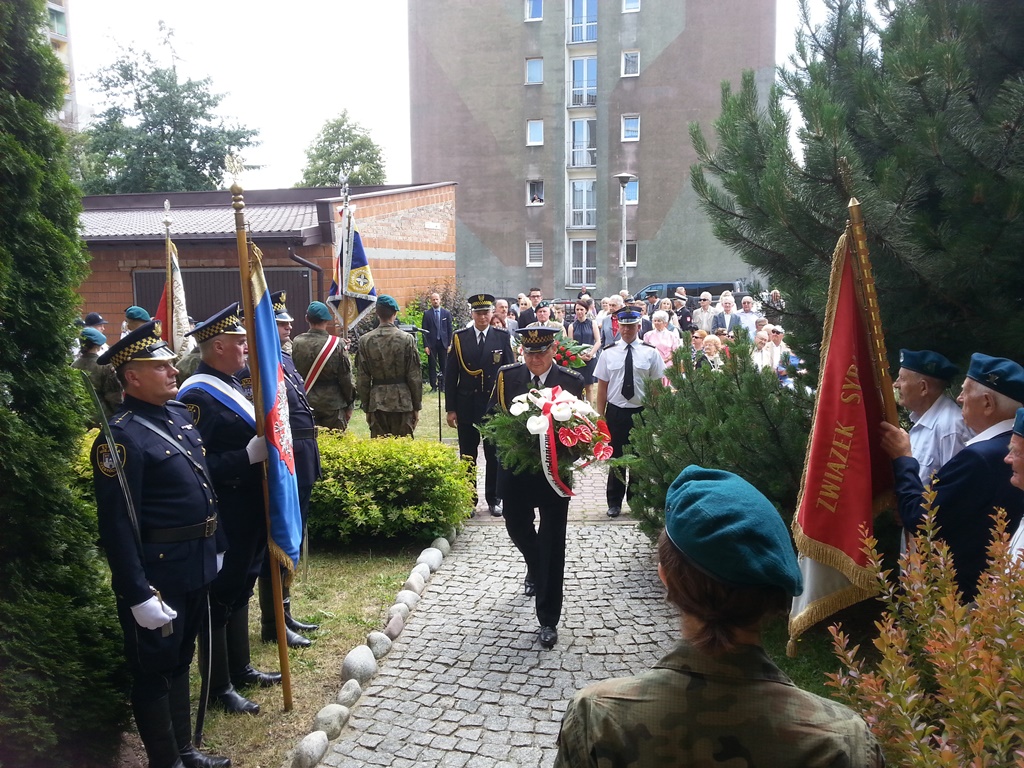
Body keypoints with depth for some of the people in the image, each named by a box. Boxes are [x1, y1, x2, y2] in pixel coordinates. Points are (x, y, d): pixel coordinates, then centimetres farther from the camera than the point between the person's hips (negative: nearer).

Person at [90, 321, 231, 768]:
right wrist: (139, 595, -22)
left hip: (195, 564, 9)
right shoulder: (121, 437, -20)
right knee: (156, 670, 10)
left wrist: (215, 545, 19)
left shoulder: (178, 413, 7)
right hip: (156, 572, -9)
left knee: (181, 661, 22)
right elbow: (117, 525, -22)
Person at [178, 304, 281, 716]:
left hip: (250, 512, 10)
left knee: (240, 589, 21)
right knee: (220, 597, 5)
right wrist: (250, 455, -30)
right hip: (226, 518, -10)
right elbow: (199, 464, -26)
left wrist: (268, 444, 7)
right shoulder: (198, 396, -20)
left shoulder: (231, 384, 10)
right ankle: (219, 687, 20)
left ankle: (241, 668, 37)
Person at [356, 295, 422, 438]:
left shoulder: (365, 340, -2)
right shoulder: (407, 339, -6)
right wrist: (416, 407, 5)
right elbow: (415, 377, -4)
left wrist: (366, 407, 11)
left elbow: (362, 379, 2)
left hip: (377, 402, 2)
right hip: (402, 402, -1)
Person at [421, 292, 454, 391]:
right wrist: (426, 345, -6)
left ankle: (442, 385, 12)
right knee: (432, 366, 2)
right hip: (431, 343, -1)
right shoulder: (427, 314, 1)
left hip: (443, 343, 1)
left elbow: (450, 329, 6)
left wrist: (449, 344, 0)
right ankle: (433, 386, 8)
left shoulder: (446, 313, 5)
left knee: (443, 365, 4)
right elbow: (424, 330, 0)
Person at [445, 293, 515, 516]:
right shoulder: (459, 338, 1)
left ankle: (493, 500, 21)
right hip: (467, 407, 0)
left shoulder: (503, 337, 0)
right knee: (467, 456, 8)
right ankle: (469, 500, 19)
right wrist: (450, 409, -2)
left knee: (494, 456, 9)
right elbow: (450, 375, 2)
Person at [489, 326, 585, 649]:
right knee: (517, 527, 18)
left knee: (552, 543, 2)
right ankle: (537, 568, 54)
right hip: (516, 468, 3)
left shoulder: (572, 381, -6)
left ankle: (548, 620, 13)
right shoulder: (506, 375, -1)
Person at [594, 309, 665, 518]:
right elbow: (602, 386, 2)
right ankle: (614, 502, 21)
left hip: (641, 412, 0)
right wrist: (600, 416, 1)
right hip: (616, 412, 0)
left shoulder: (650, 353, -1)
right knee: (615, 457, 8)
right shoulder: (608, 353, 1)